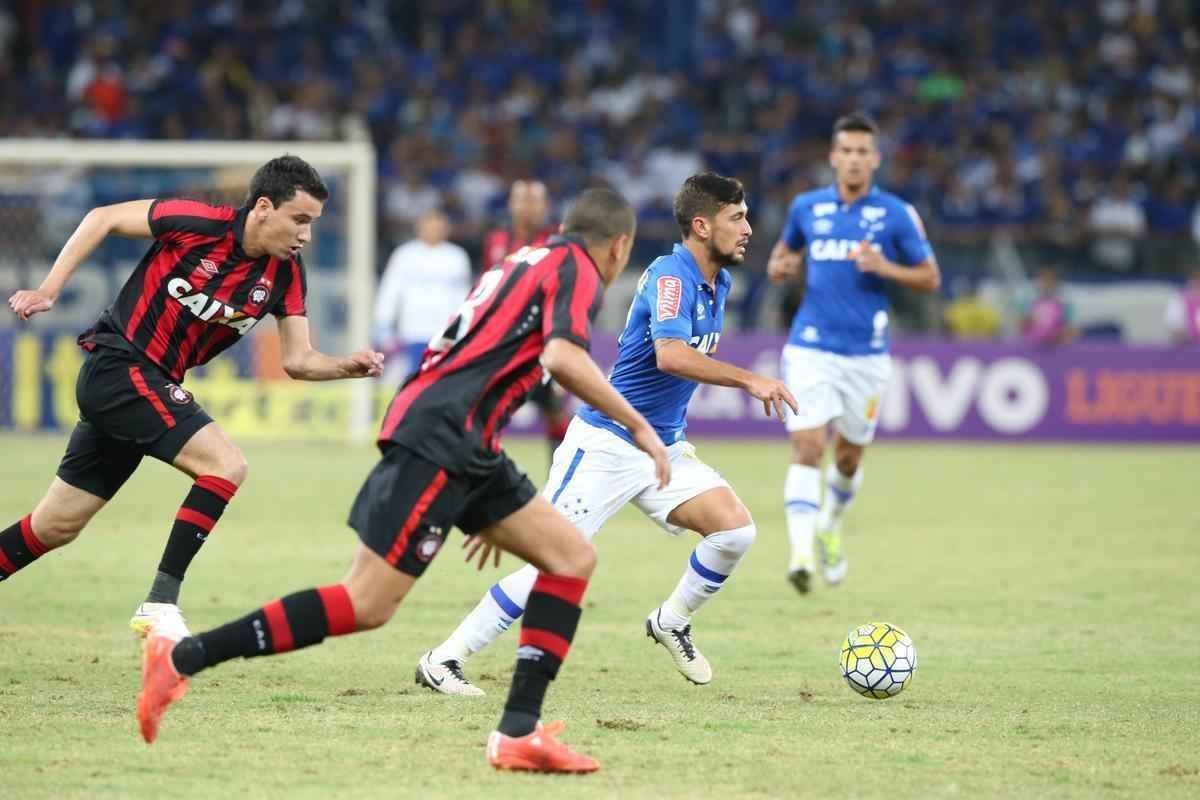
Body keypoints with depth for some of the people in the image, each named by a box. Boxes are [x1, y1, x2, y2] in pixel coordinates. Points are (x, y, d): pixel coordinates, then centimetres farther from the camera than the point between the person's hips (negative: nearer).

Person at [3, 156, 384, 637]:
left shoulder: (285, 274, 0)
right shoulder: (198, 224, -17)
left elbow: (297, 360, 1)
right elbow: (103, 218, -7)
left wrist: (349, 366, -18)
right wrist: (49, 290, -10)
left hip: (153, 387, 7)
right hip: (118, 365, -7)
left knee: (54, 529, 13)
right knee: (226, 466, -21)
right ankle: (160, 605, -18)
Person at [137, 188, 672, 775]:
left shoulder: (526, 261, 27)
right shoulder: (577, 270, -1)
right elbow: (564, 357, -21)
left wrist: (487, 513, 34)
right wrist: (638, 426, -12)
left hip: (466, 449, 10)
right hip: (437, 442, -10)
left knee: (572, 558, 7)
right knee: (367, 605, -13)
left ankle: (518, 732, 0)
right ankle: (181, 657, -11)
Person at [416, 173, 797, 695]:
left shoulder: (717, 284, 10)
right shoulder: (670, 276, -18)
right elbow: (671, 355, -35)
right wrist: (750, 381, -36)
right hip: (606, 445, -8)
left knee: (735, 529, -9)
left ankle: (671, 623, 14)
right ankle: (442, 660, -3)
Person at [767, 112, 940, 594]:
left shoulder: (896, 215, -2)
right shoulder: (806, 208, 4)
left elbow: (930, 278, 2)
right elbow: (784, 252, 23)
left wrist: (885, 267, -16)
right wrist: (781, 267, -1)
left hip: (866, 354, 0)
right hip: (811, 349, 0)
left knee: (849, 457, 12)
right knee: (807, 448, -15)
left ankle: (831, 527, 42)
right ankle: (801, 553, -22)